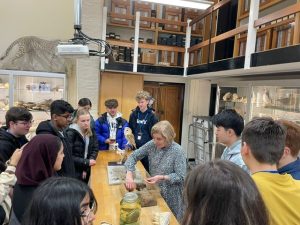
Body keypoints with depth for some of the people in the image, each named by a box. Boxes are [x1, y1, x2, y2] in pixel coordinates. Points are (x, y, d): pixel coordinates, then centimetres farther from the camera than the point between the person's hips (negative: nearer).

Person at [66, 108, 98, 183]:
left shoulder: (90, 132, 0)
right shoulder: (71, 133, -17)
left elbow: (95, 149, 1)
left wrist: (89, 163, -13)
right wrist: (86, 162, -23)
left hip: (86, 170, 6)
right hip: (73, 172, -6)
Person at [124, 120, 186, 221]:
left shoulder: (177, 151, -22)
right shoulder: (152, 144, -10)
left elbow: (181, 177, -19)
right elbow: (134, 156, -7)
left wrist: (162, 177, -29)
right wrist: (129, 174, -21)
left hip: (171, 194, -4)